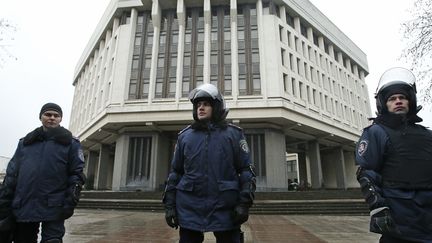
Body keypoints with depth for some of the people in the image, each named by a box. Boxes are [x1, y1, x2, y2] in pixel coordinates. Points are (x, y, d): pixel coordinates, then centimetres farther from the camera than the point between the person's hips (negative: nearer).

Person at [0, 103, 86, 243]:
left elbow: (77, 173, -2)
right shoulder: (25, 142, 16)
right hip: (23, 206, 4)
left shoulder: (70, 143, 4)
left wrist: (70, 203, -9)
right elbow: (12, 173, 13)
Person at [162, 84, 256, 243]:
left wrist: (244, 203, -9)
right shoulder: (185, 136, 9)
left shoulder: (233, 134, 3)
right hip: (190, 208, 2)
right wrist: (169, 204, 5)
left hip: (225, 207, -1)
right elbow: (175, 172, 10)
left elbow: (246, 169, 0)